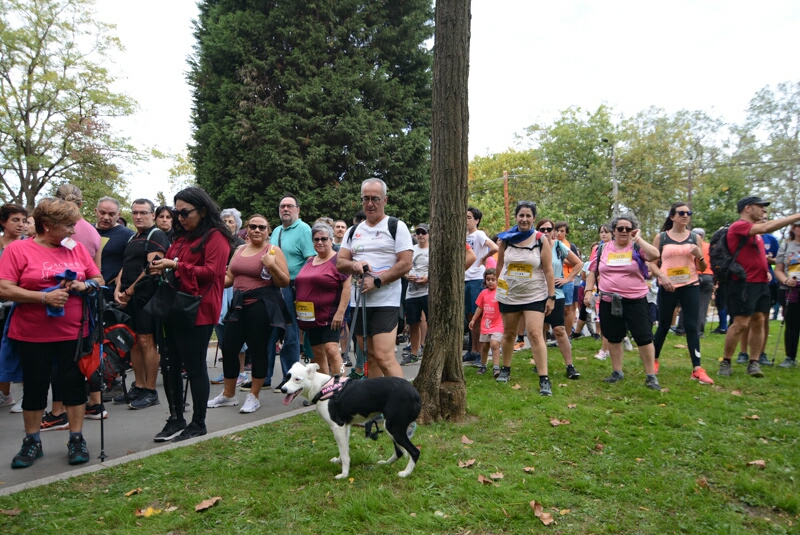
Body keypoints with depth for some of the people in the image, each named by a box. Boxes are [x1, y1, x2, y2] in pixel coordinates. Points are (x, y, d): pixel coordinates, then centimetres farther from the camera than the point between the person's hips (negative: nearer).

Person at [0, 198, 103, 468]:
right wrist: (44, 297, -20)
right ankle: (32, 442, 26)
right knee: (34, 386, 10)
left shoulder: (77, 248, 6)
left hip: (73, 332, 2)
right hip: (32, 334, -2)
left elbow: (98, 280, 11)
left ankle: (76, 439, 19)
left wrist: (83, 286, -10)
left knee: (74, 382, 7)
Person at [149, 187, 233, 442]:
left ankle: (198, 424, 13)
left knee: (194, 367, -1)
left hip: (197, 312, -8)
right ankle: (176, 420, 23)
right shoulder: (181, 237, 19)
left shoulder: (215, 237, -7)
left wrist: (176, 265, -18)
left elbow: (212, 272, -17)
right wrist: (163, 268, 6)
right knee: (169, 365, 10)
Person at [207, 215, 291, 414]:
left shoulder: (273, 250, -3)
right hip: (239, 304, 6)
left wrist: (272, 266, -21)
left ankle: (253, 397, 14)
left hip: (262, 305, -6)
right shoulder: (239, 249, 14)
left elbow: (285, 282, -6)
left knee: (258, 349, 0)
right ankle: (228, 394, 24)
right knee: (228, 348, 7)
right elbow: (229, 277, 19)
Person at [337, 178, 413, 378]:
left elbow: (406, 264, -10)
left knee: (384, 357, -15)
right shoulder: (353, 231, 14)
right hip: (359, 301, 6)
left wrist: (377, 281, -18)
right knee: (369, 357, 12)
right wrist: (353, 265, -12)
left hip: (386, 302, -6)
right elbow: (340, 263, 11)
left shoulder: (396, 226, -2)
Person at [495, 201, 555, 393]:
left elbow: (548, 270, -6)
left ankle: (544, 379, -10)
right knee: (509, 333, 15)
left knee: (535, 334, -12)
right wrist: (500, 286, 12)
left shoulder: (542, 240, -6)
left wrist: (551, 296, -9)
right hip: (509, 295, 3)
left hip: (535, 296, -3)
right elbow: (499, 266, 11)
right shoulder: (506, 239, -1)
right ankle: (505, 369, 34)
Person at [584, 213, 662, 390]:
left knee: (644, 337, -1)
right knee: (614, 337, 12)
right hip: (609, 301, 3)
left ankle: (651, 376, 9)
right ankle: (617, 371, 26)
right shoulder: (602, 249, 8)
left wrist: (638, 238, -13)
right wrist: (589, 291, 2)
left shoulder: (637, 248, -1)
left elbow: (655, 255, -21)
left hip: (635, 301, -3)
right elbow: (592, 272, 13)